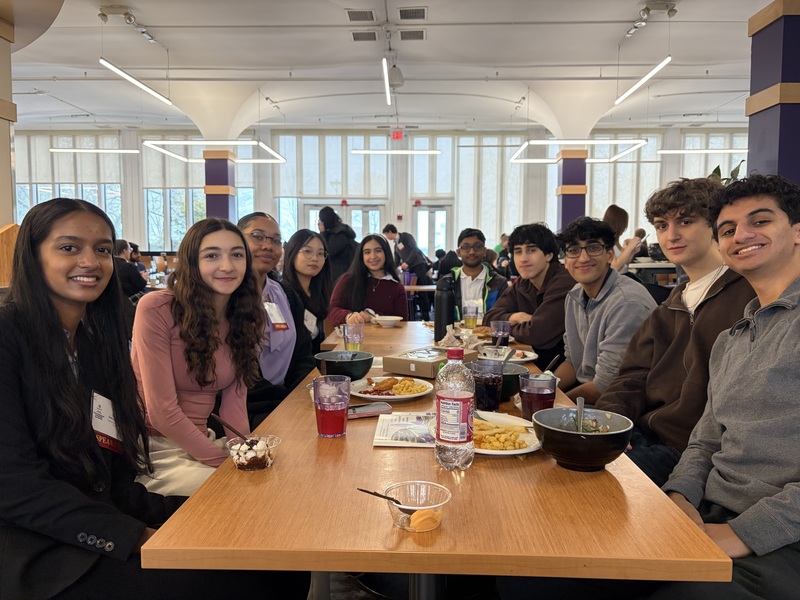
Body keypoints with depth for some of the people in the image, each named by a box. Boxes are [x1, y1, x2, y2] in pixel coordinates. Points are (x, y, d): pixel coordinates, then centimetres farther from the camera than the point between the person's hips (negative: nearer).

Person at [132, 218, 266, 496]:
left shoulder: (247, 318, 2)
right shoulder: (156, 309, -16)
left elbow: (235, 399, 1)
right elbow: (162, 411, -17)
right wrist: (225, 461, -18)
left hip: (199, 440, 6)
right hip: (152, 447, -5)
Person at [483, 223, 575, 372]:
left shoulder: (564, 283, -20)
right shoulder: (522, 284, 7)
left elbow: (537, 334, -25)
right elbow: (489, 318, 7)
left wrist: (507, 327, -5)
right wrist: (515, 317, -14)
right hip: (533, 361, 6)